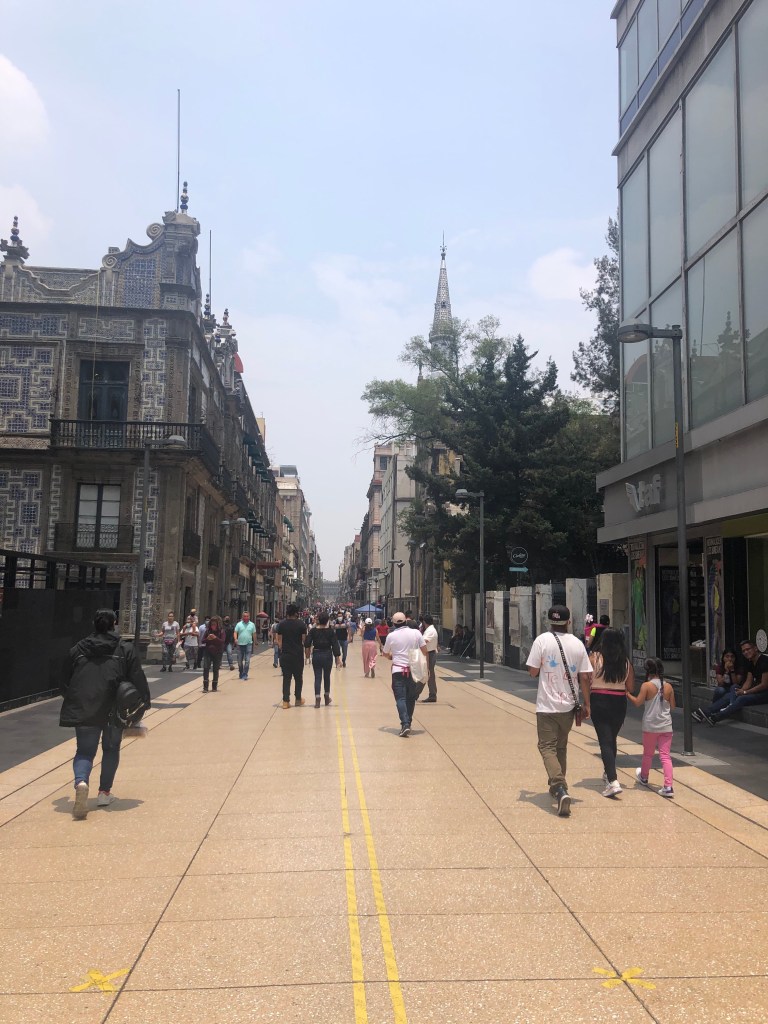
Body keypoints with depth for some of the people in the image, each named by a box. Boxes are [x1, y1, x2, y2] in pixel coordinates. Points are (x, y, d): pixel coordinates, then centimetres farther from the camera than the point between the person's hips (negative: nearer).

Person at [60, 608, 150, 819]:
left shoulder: (78, 649, 5)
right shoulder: (125, 649, -2)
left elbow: (65, 681, 12)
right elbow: (137, 678, -3)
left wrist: (72, 702, 27)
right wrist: (145, 701, 8)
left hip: (83, 710, 1)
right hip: (113, 709, -1)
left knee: (85, 750, 6)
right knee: (111, 748, 17)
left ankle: (81, 782, -23)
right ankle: (105, 792, 19)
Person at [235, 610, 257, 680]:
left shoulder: (252, 625, 6)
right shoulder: (239, 624, 4)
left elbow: (254, 634, 11)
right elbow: (235, 632, -2)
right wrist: (235, 639, -20)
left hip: (248, 644, -1)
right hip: (240, 644, 1)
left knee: (247, 660, -8)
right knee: (240, 661, 9)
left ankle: (245, 675, -6)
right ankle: (241, 673, 25)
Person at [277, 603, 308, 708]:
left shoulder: (282, 624, 2)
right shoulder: (301, 624, -6)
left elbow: (279, 639, 4)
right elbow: (304, 639, -7)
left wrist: (282, 649, 13)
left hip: (285, 655, 2)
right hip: (298, 654, -2)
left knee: (286, 677, 5)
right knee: (298, 677, 12)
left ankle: (286, 701, 0)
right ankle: (298, 699, 20)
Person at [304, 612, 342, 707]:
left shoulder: (313, 631, -2)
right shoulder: (331, 631, -5)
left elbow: (307, 644, -4)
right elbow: (335, 645, -6)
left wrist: (307, 656, 6)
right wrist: (338, 659, -3)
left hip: (316, 655, 0)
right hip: (327, 655, 0)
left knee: (317, 677, 2)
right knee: (327, 676, 17)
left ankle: (317, 698, -13)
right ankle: (327, 697, 30)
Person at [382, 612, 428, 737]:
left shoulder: (391, 636, -3)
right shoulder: (416, 633, 0)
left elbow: (385, 654, 10)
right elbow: (424, 651, 0)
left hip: (398, 670, -2)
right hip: (414, 670, 2)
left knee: (400, 698, -3)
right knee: (411, 698, 14)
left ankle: (405, 724, -18)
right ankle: (408, 723, 18)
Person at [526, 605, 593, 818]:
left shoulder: (542, 640, -10)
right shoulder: (577, 644, 0)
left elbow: (533, 672, -9)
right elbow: (585, 677, 0)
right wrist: (586, 704, 8)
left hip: (547, 705, -4)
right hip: (568, 705, 4)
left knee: (547, 747, -2)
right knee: (561, 747, 20)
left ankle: (560, 789, -21)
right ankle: (558, 786, 31)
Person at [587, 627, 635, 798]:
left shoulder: (594, 657, -8)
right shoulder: (626, 662, 1)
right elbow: (631, 689, 3)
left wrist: (586, 704, -4)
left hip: (599, 702, -4)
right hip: (619, 702, 4)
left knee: (605, 741, -4)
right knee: (612, 739, 21)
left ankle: (613, 781, -16)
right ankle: (608, 773, 37)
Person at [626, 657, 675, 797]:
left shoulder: (646, 686, -12)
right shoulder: (668, 686, 0)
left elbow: (637, 703, -12)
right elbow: (672, 706, 7)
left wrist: (628, 694, 2)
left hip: (650, 726, -2)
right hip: (666, 726, 2)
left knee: (648, 754, 17)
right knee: (665, 755, 1)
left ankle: (644, 777, 39)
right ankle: (668, 786, -7)